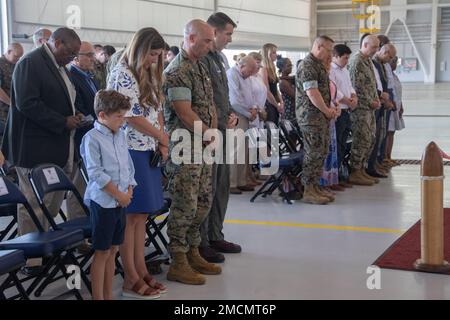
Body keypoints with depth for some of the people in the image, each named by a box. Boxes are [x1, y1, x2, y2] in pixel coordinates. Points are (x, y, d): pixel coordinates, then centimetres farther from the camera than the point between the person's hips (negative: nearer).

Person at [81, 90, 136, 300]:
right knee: (102, 252, 0)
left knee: (113, 250, 13)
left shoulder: (120, 135, 10)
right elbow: (96, 173, -17)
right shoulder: (92, 138, -12)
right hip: (103, 202, -7)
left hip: (121, 202, 7)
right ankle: (98, 297, 9)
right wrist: (119, 194, -14)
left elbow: (128, 166, 15)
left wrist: (129, 191, 2)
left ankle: (108, 295, 22)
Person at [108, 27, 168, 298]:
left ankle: (141, 270, 18)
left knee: (142, 214, 11)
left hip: (149, 151, 8)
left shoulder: (149, 75, 15)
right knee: (131, 215, -3)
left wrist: (162, 144, 4)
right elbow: (133, 117, -16)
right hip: (130, 152, -8)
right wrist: (162, 137, -5)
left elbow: (157, 111, 17)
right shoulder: (123, 74, -12)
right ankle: (131, 279, 4)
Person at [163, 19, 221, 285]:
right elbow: (185, 114, -19)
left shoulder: (201, 67, 14)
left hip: (204, 146, 9)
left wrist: (213, 132, 1)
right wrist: (210, 136, -8)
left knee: (203, 202, 14)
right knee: (185, 205, -4)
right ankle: (178, 263, 5)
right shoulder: (177, 71, -15)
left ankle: (193, 253, 25)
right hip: (185, 147, -9)